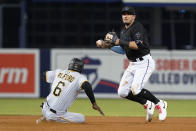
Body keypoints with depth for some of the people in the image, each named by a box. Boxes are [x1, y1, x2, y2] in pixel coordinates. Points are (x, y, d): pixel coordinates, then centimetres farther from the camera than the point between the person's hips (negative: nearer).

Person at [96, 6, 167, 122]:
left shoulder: (137, 27, -13)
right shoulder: (124, 31, 14)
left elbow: (138, 45, -28)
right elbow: (123, 50, 23)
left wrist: (118, 41, -25)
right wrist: (107, 45, 11)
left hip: (145, 62, -9)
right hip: (133, 64, 9)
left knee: (135, 90, -24)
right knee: (123, 92, 0)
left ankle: (160, 104, -3)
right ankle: (147, 104, 17)